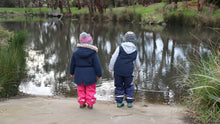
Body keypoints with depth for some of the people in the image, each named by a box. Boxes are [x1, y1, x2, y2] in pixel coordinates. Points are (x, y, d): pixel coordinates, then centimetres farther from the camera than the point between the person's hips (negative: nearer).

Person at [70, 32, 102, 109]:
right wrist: (99, 74, 1)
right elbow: (97, 64, -9)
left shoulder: (76, 52, -4)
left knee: (81, 90, 13)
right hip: (90, 74, -2)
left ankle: (82, 103, 17)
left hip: (79, 75, 3)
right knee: (90, 90, 8)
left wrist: (72, 72, 20)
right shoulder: (93, 52, -12)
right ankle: (90, 104, 12)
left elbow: (72, 63, 6)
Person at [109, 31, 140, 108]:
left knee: (119, 86, 12)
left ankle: (119, 102, 15)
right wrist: (137, 69, 39)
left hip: (118, 71, -1)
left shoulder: (120, 48, -6)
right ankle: (129, 102, 15)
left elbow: (113, 59, -7)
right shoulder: (135, 51, 2)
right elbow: (137, 63, 16)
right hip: (128, 72, 1)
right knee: (129, 87, 15)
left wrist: (110, 69, 3)